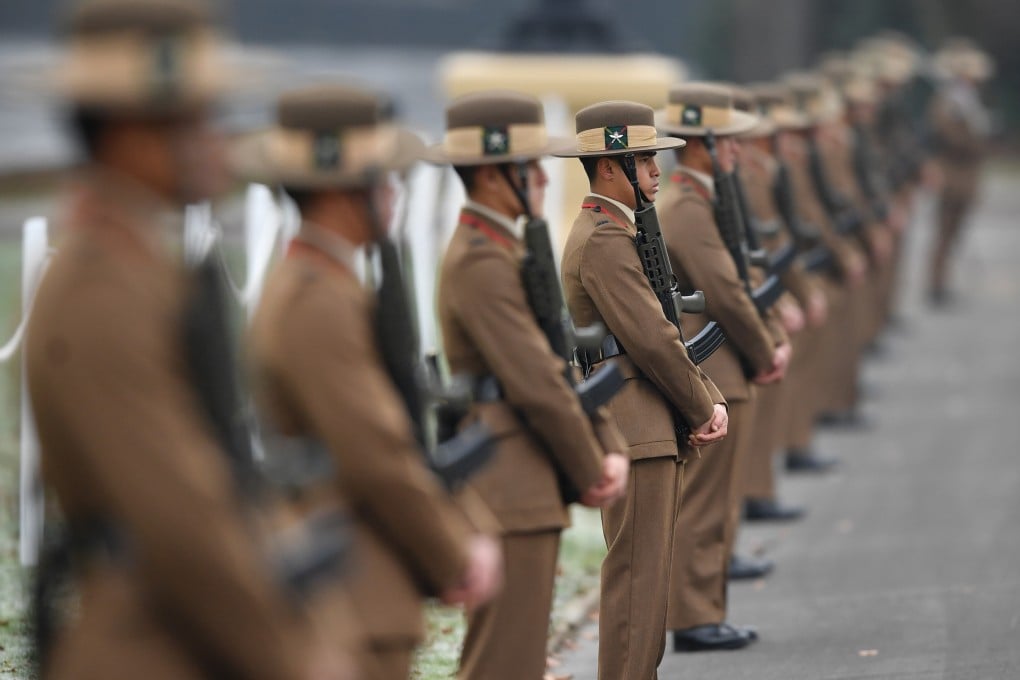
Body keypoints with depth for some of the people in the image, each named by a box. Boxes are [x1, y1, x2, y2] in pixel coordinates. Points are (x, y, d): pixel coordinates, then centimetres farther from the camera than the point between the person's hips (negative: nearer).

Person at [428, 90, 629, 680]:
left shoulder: (509, 249, 15)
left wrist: (611, 450, 4)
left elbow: (562, 360, 15)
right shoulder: (481, 262, -18)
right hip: (511, 495, -11)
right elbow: (536, 386, -19)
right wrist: (591, 475, -8)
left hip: (530, 492, 11)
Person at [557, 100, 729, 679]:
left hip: (657, 433, 11)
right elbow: (652, 341, -19)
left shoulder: (620, 234, 19)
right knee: (637, 577, -10)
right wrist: (702, 412, -7)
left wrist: (712, 401, 6)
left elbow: (668, 330, 19)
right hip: (635, 433, -11)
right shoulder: (604, 240, -15)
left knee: (649, 577, 14)